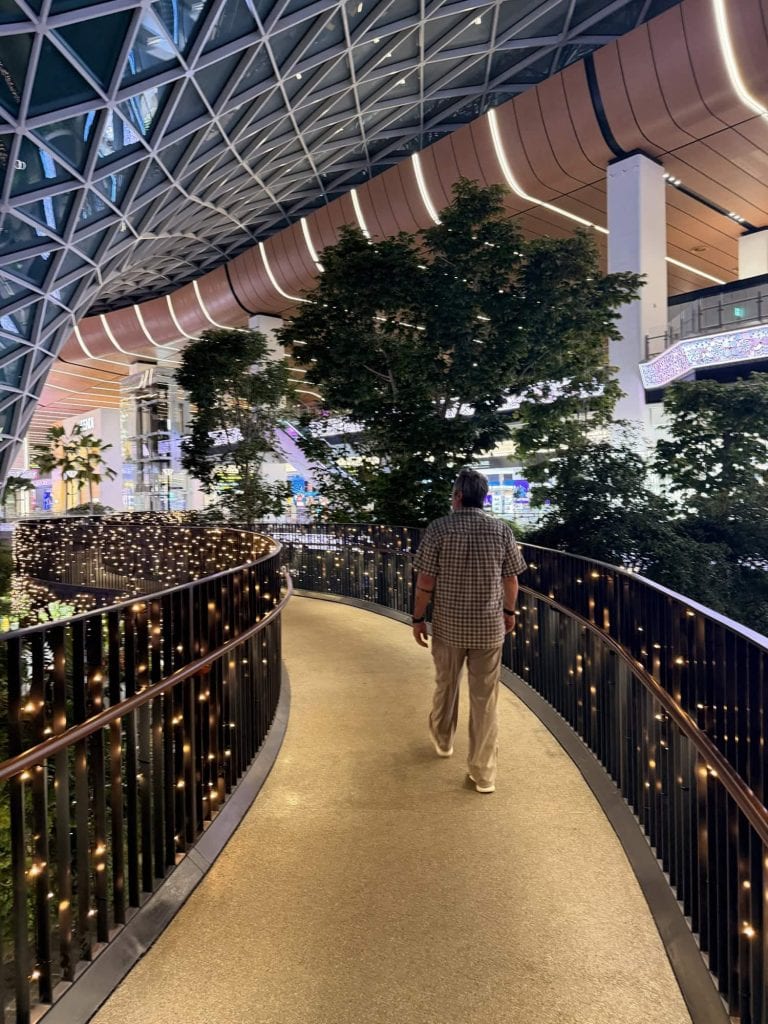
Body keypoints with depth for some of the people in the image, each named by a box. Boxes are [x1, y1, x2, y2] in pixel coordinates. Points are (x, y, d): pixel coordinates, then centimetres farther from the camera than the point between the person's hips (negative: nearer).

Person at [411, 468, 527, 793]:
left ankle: (443, 740, 45)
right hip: (489, 626, 1)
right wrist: (509, 611, 20)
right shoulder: (501, 530, -4)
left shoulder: (438, 528, -11)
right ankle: (483, 773, 15)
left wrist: (418, 618, 1)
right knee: (485, 699, 8)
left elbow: (425, 581, -10)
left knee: (445, 685, 22)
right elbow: (511, 579, 3)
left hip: (448, 625, 0)